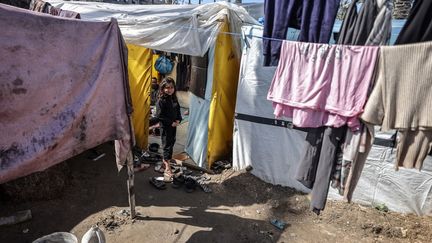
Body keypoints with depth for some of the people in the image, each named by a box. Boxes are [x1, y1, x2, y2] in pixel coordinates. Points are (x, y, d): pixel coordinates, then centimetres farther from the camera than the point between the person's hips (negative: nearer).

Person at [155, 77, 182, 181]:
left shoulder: (174, 98, 3)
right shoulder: (161, 100, -18)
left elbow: (178, 110, 13)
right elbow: (159, 116, -20)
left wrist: (178, 120, -3)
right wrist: (171, 122, -18)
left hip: (174, 125, 7)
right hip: (165, 126, -7)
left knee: (172, 142, 17)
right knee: (167, 144, -3)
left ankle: (165, 158, 37)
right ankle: (167, 167, 4)